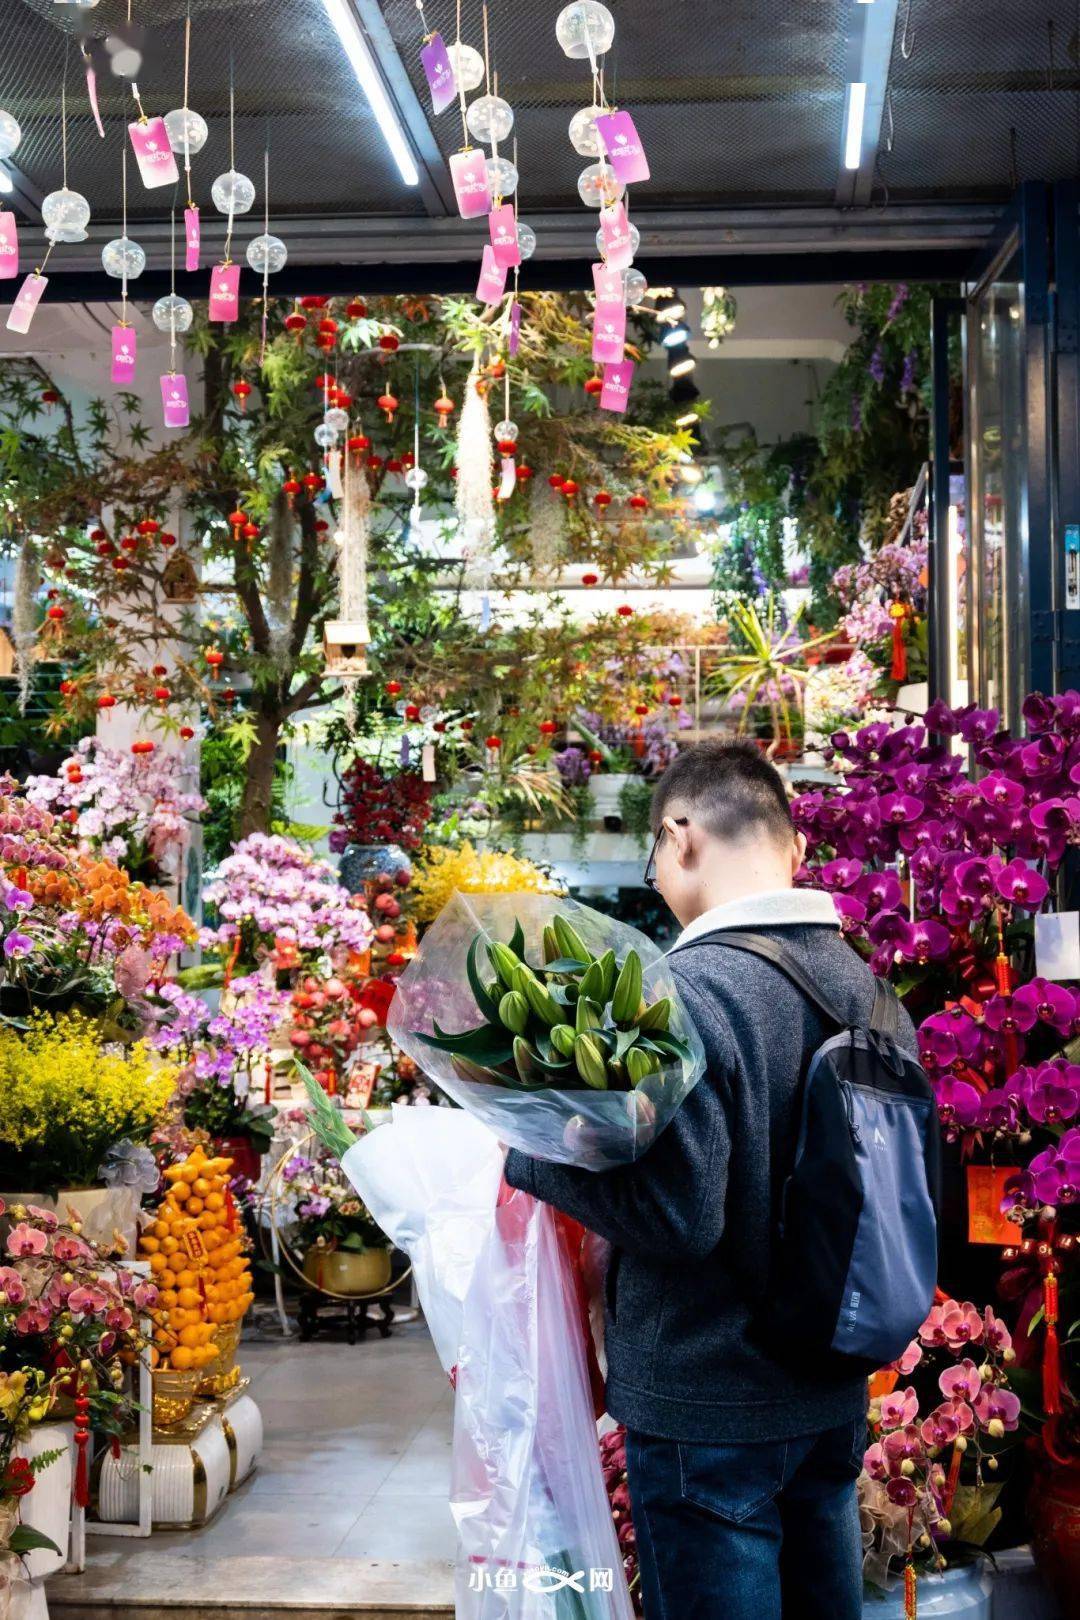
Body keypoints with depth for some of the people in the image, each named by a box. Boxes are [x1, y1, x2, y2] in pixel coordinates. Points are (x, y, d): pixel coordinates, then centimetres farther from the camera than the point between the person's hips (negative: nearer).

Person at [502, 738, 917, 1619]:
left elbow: (678, 1212, -24)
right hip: (834, 1396, 7)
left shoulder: (690, 990, -21)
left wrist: (531, 1153, -12)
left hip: (707, 1408, -7)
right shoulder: (865, 984, 2)